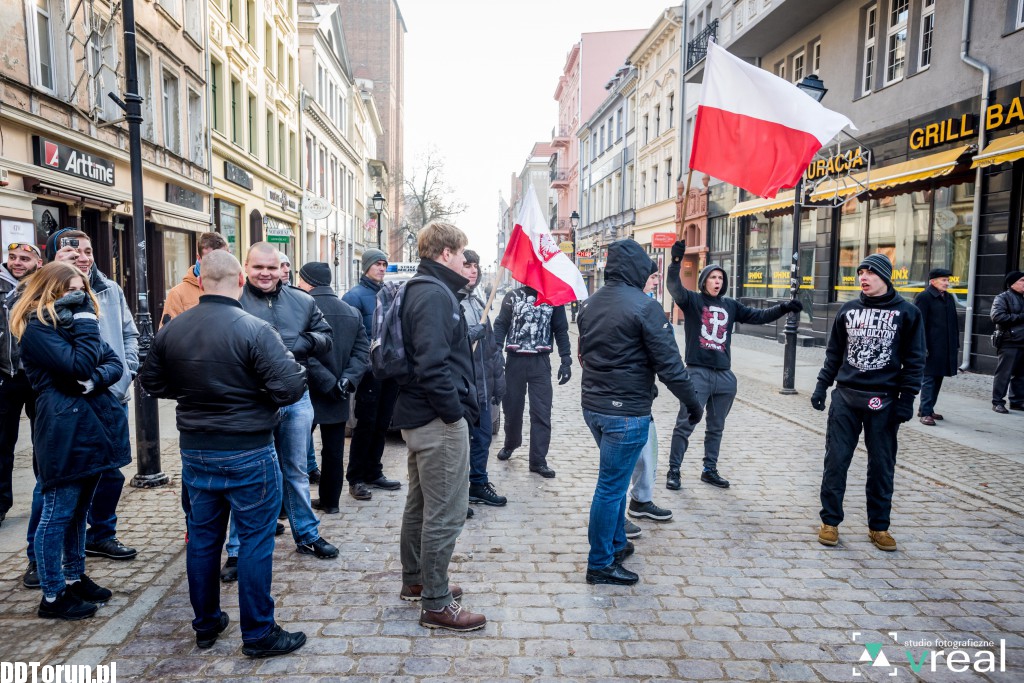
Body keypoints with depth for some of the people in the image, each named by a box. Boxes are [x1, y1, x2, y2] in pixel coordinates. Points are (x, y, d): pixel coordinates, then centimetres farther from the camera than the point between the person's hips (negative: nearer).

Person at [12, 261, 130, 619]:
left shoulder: (74, 322, 16)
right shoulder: (37, 328, -10)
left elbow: (114, 362, 8)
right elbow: (79, 366, -22)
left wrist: (98, 378, -13)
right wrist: (85, 320, -16)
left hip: (91, 428, 8)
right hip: (64, 432, -8)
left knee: (78, 510, 18)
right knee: (57, 514, 1)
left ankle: (75, 577, 31)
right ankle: (53, 596, 13)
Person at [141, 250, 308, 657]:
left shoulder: (171, 329, -1)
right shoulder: (255, 330, -20)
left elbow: (152, 383, 11)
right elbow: (290, 388, -23)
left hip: (194, 450, 6)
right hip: (248, 454, -6)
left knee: (202, 536, 17)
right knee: (255, 540, 5)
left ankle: (205, 624, 33)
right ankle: (258, 633, 15)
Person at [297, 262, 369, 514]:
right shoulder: (352, 313, 6)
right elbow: (362, 352, -2)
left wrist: (330, 383, -16)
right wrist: (346, 380, -10)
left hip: (306, 395, -5)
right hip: (337, 400, 5)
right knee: (334, 453, 13)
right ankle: (330, 501, 22)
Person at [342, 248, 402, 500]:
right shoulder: (355, 296, -7)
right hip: (370, 372, -7)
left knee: (382, 425, 13)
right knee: (366, 425, -2)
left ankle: (373, 473, 25)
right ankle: (356, 479, 9)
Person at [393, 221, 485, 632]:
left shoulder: (419, 290, 14)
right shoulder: (435, 295, -18)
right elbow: (433, 364, -27)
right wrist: (455, 412, -18)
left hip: (419, 416, 11)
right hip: (440, 421, -11)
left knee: (421, 503, 21)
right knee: (446, 513, -1)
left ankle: (415, 581, 36)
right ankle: (436, 604, 11)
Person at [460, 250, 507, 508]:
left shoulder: (478, 302, 16)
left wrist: (498, 380, 16)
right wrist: (468, 336, -25)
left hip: (482, 387, 8)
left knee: (482, 438, 16)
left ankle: (479, 483, 32)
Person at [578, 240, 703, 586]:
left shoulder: (590, 304, 8)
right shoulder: (644, 306, -16)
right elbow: (668, 363, -16)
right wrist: (692, 401, -4)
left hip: (593, 405, 8)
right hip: (626, 412, -8)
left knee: (615, 479, 24)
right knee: (611, 487, 2)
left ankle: (616, 543, 36)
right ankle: (600, 564, 14)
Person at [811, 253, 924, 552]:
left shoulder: (907, 313, 0)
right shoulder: (848, 310, 8)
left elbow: (914, 361, -1)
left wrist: (906, 400, -7)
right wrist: (822, 386, 7)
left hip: (883, 401, -2)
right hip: (845, 397, 2)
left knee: (882, 466, 7)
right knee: (836, 461, 2)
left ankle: (879, 526, 21)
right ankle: (830, 521, 14)